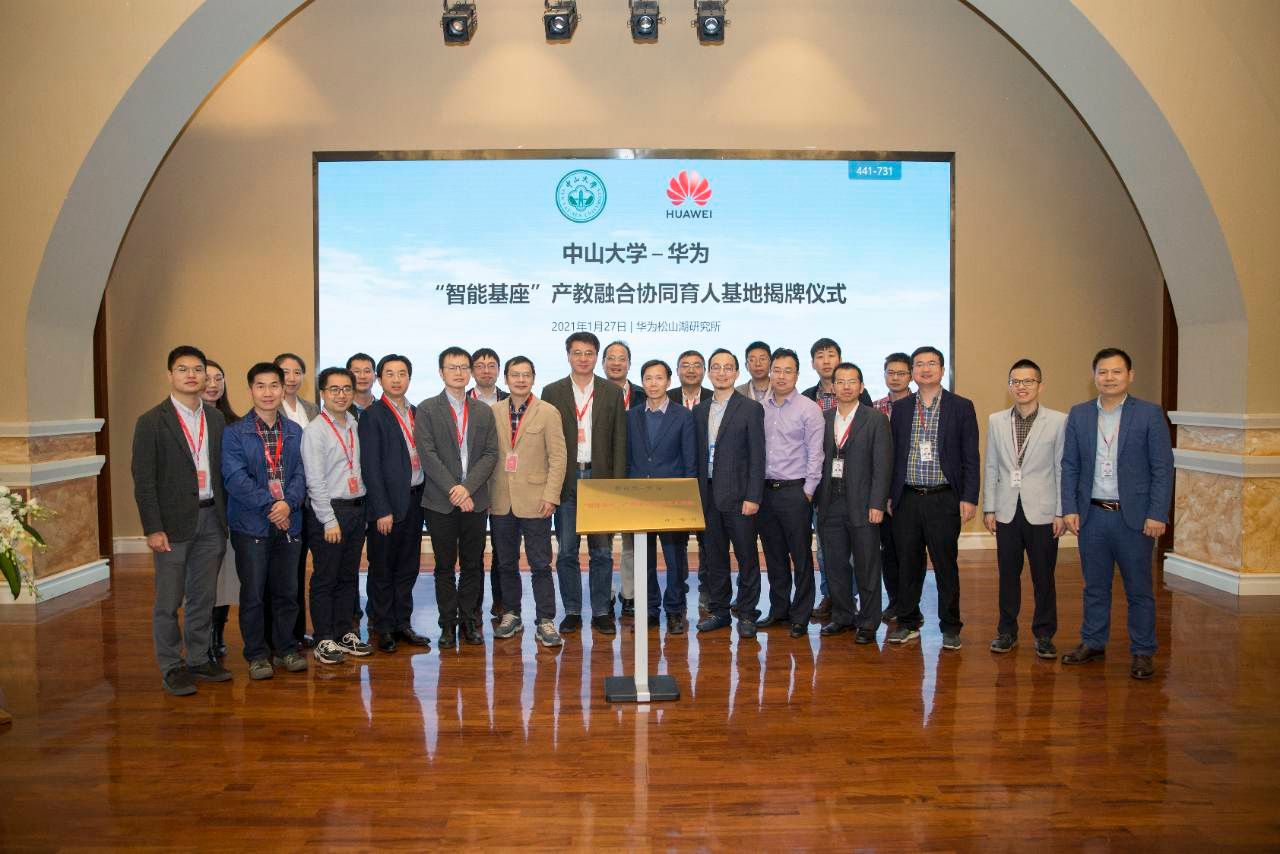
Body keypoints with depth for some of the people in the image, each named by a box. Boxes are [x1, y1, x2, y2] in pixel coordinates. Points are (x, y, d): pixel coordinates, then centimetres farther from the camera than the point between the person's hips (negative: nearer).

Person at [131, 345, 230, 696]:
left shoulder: (215, 418, 9)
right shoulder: (152, 421, -5)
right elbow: (143, 480, -8)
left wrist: (225, 515, 6)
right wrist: (153, 529, -12)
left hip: (211, 518, 5)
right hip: (173, 521, -4)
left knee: (203, 597, 13)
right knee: (169, 601, 4)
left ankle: (199, 659, 26)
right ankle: (171, 667, 16)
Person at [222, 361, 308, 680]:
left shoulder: (295, 432, 7)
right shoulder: (235, 433, -4)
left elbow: (301, 473, 1)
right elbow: (235, 477, -13)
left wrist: (288, 503, -16)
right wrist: (269, 505, -17)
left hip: (288, 523, 3)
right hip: (251, 525, -3)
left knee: (286, 591, 12)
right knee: (253, 593, 5)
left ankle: (285, 648, 26)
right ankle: (257, 654, 19)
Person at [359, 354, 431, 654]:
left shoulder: (416, 413, 11)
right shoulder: (372, 416, -8)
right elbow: (370, 466, -11)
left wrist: (423, 497, 5)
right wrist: (382, 510, -15)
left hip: (414, 500, 6)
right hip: (387, 504, -6)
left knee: (408, 567, 13)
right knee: (382, 570, 6)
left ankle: (402, 623, 25)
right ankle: (382, 628, 18)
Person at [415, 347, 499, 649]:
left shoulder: (484, 411, 10)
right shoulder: (427, 409, 1)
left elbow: (490, 454, 3)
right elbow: (427, 454, -8)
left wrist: (467, 487, -11)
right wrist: (453, 490, -14)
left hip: (475, 500, 2)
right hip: (440, 502, -2)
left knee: (473, 564, 8)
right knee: (445, 566, 6)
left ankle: (470, 620, 20)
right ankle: (448, 624, 16)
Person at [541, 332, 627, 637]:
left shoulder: (613, 392, 5)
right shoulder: (552, 392, 5)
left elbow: (619, 441, 4)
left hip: (600, 478, 0)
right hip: (566, 480, 0)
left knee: (602, 551, 5)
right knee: (567, 551, 5)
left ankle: (601, 612, 15)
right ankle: (572, 612, 16)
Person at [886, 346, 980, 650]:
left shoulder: (961, 407, 1)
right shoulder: (900, 408, 9)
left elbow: (970, 456, -1)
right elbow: (893, 454, 11)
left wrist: (969, 498, -7)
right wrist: (889, 495, 8)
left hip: (944, 499, -2)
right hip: (907, 499, 3)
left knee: (946, 565, 5)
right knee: (908, 564, 9)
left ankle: (950, 627, 18)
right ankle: (908, 623, 22)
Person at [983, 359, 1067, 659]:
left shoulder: (1058, 421, -3)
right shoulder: (996, 420, 6)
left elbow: (1062, 469, -2)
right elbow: (991, 467, 8)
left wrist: (1061, 513, -5)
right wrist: (989, 508, 5)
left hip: (1042, 511, -2)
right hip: (1007, 511, 3)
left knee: (1043, 576, 6)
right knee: (1008, 574, 11)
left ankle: (1044, 634, 20)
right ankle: (1007, 631, 23)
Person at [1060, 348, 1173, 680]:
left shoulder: (1150, 414, -3)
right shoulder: (1078, 415, 5)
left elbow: (1163, 468, -4)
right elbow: (1069, 465, 6)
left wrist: (1157, 514, -11)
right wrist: (1069, 508, -1)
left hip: (1134, 516, -2)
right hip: (1092, 515, 3)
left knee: (1139, 589, 7)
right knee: (1095, 586, 14)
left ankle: (1142, 653, 19)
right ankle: (1092, 643, 26)